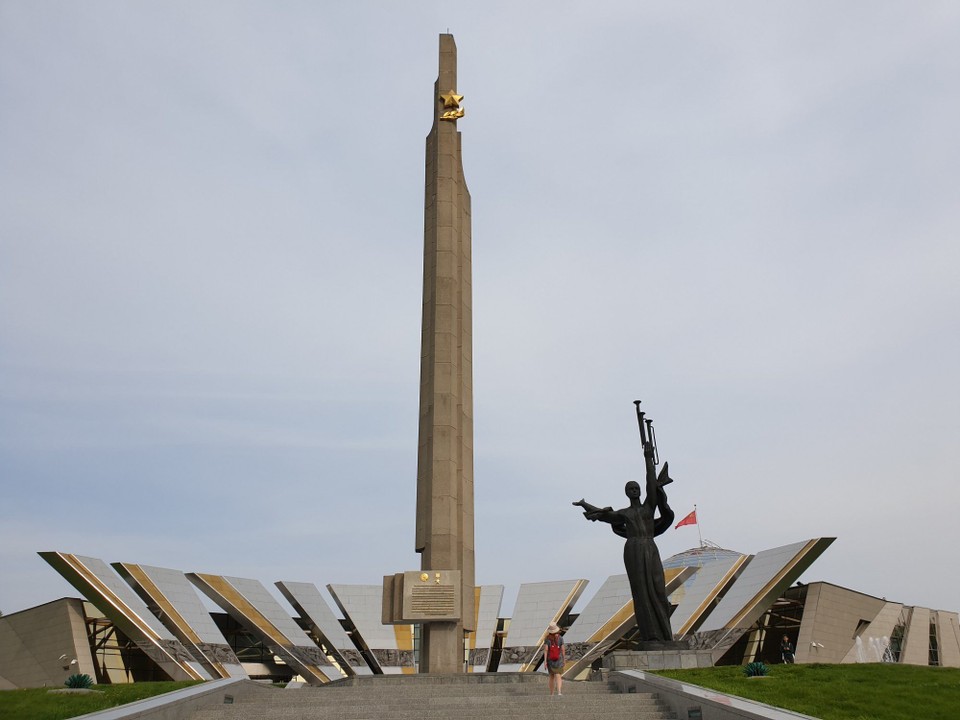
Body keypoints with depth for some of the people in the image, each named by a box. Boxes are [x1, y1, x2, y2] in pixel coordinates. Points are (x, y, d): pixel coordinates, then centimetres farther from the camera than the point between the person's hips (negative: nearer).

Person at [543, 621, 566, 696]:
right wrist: (564, 659, 7)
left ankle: (551, 694, 20)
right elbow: (563, 650, -4)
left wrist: (545, 661, -11)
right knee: (558, 677, -5)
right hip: (559, 659, -2)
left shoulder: (547, 638, -6)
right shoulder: (560, 638, -7)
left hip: (550, 660, 2)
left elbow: (545, 650, -12)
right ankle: (559, 692, -25)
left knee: (551, 676, 16)